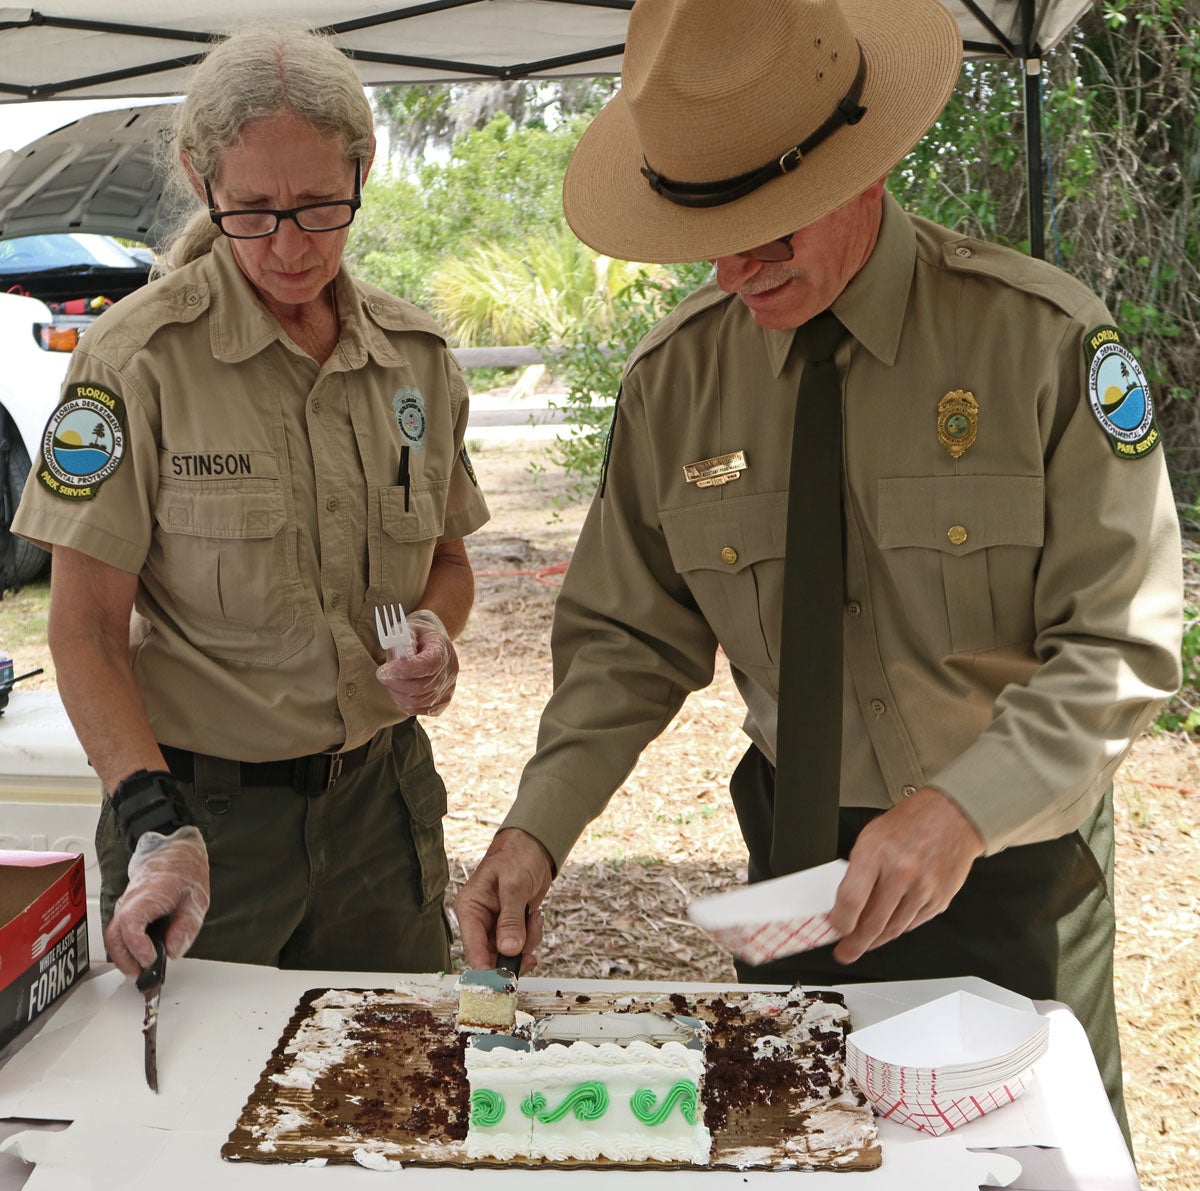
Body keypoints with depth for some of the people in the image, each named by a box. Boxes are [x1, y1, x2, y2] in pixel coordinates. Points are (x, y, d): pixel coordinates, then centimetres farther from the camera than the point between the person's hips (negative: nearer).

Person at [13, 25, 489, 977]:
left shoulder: (416, 355, 1)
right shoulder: (139, 358, -13)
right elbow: (87, 630, -12)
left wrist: (437, 636, -7)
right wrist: (152, 822, -25)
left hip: (381, 797, 4)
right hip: (206, 813, -4)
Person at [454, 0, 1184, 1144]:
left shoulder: (1043, 339, -16)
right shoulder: (673, 376, -6)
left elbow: (1117, 647, -16)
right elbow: (625, 639, 0)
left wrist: (963, 810, -30)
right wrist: (535, 830, -13)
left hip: (1012, 859, -2)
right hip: (797, 854, 3)